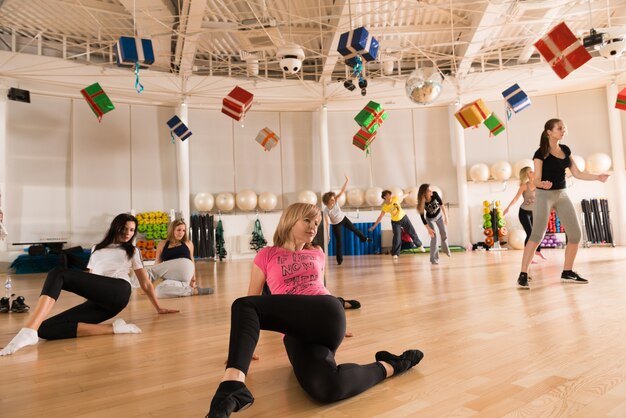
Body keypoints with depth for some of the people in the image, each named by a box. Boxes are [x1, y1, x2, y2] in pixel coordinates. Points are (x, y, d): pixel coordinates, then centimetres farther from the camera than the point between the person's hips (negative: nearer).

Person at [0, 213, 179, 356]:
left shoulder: (132, 251, 25)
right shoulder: (97, 249, 34)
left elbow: (145, 283, 23)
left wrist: (158, 307, 22)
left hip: (118, 291, -5)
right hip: (99, 300, 5)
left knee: (58, 274, -23)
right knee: (45, 329, -19)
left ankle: (29, 331, -40)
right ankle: (113, 328, -31)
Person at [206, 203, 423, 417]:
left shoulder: (317, 253, 23)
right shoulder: (266, 255, 17)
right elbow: (253, 296, 17)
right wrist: (242, 347, 16)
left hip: (325, 312, 0)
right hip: (297, 333, 1)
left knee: (244, 306, -27)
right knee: (325, 388, -36)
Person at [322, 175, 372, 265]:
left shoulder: (335, 201, -22)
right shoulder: (326, 210, -30)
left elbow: (342, 191, -27)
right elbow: (327, 222, -29)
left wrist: (346, 181, -35)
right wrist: (327, 234, -31)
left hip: (344, 218, 4)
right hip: (336, 224, -4)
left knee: (354, 229, 23)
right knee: (339, 242, 0)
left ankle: (364, 238, 52)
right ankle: (339, 259, 13)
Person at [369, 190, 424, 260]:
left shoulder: (395, 198, -16)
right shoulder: (385, 207, -21)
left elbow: (403, 196, 4)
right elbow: (380, 217, -16)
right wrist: (374, 226, -18)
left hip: (403, 217, 3)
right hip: (395, 222, -3)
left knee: (412, 232, 11)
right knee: (397, 238, -10)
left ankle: (419, 245, 33)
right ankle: (395, 254, 2)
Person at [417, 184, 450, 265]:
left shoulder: (435, 194, -29)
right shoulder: (422, 203, -32)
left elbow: (441, 204, -15)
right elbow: (422, 217, -22)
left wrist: (446, 216, -15)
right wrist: (428, 229, -19)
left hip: (439, 215, 3)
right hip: (430, 219, -3)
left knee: (444, 233, 12)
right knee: (433, 237, -10)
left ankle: (445, 248, 42)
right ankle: (434, 259, 1)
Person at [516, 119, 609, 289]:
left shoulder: (565, 150, 10)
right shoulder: (540, 153, -10)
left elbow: (577, 173, 13)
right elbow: (536, 180, -15)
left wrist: (597, 177, 5)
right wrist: (543, 184, -36)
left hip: (562, 195, 7)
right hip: (544, 195, -7)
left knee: (575, 234, 5)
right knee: (537, 234, -18)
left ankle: (567, 272, 20)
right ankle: (523, 275, -16)